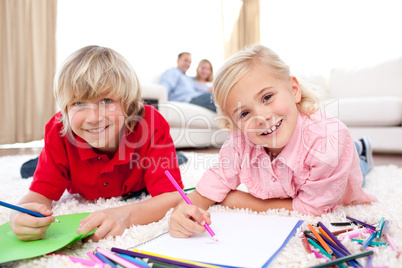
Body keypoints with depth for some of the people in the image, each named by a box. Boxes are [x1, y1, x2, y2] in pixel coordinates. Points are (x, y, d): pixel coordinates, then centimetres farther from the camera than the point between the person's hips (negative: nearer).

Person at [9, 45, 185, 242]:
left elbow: (173, 196, -44)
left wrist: (125, 215, -62)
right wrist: (22, 215, -53)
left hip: (140, 200, 0)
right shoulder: (59, 131, -32)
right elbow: (41, 194, -28)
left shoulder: (152, 124, -40)